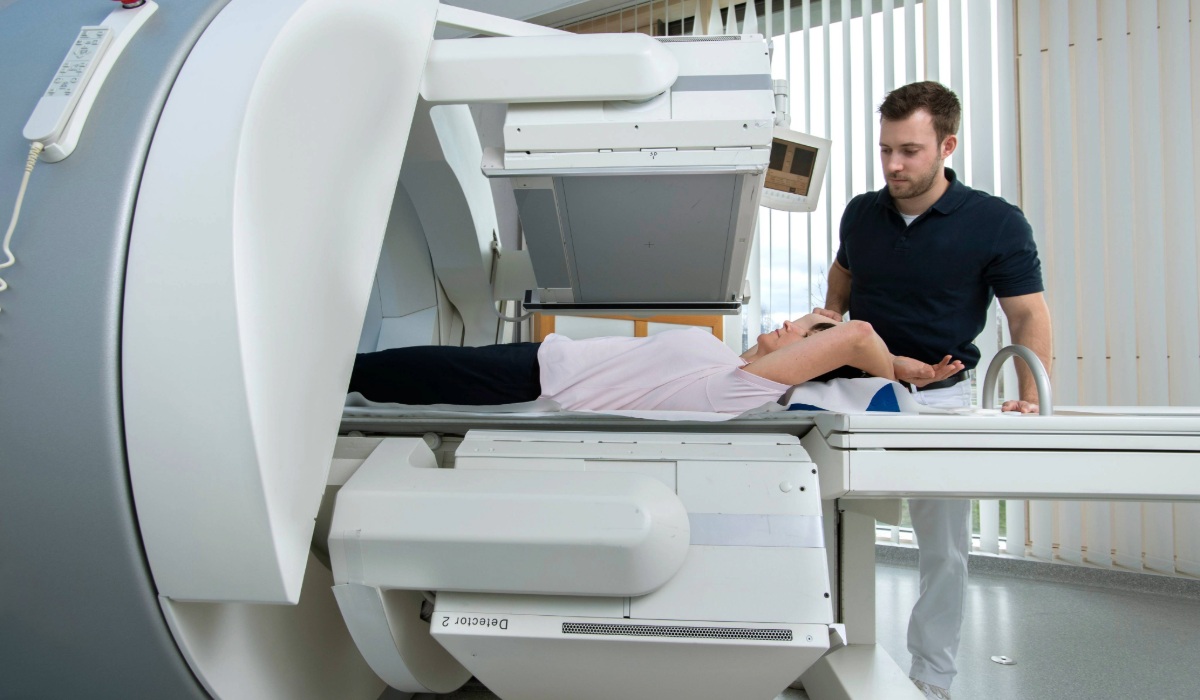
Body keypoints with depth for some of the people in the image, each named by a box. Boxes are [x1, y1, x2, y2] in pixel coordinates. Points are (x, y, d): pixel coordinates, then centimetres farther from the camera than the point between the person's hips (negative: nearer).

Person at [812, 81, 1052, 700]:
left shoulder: (996, 223, -9)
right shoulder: (861, 213, 2)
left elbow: (1028, 314, -8)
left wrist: (1031, 394, -22)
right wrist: (828, 315, 1)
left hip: (939, 396, -3)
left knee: (944, 548, 4)